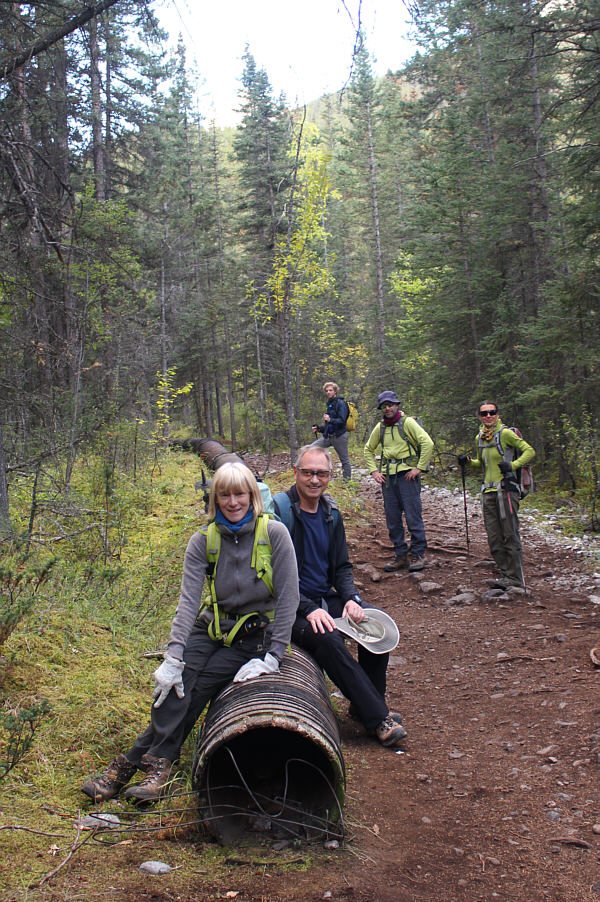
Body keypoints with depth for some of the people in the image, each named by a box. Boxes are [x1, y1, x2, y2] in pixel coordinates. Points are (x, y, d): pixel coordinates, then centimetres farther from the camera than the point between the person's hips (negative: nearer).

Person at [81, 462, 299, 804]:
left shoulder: (273, 533, -13)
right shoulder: (203, 541, -3)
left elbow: (288, 596, -13)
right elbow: (188, 600, -12)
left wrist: (274, 656, -17)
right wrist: (173, 657, -23)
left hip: (254, 635, -3)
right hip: (211, 627, 3)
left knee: (197, 687, -21)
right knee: (176, 682, -23)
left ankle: (132, 762, -17)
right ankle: (160, 762, -19)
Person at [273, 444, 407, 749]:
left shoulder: (330, 513, 8)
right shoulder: (278, 511, -12)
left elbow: (342, 567, 12)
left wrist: (350, 598, -8)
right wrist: (308, 609, -25)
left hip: (326, 599, 6)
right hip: (290, 607, -6)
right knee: (328, 638, -32)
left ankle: (367, 703, 3)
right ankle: (377, 719, -23)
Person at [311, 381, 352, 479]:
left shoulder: (341, 403, -8)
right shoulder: (330, 404, 18)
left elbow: (342, 421, -19)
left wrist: (330, 420, -35)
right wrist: (319, 429, 12)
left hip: (339, 436, -8)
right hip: (328, 436, 8)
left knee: (344, 459, -1)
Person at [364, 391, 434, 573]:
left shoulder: (407, 422, -2)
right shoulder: (380, 427, 13)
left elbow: (427, 443, -10)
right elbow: (368, 450, 25)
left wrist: (419, 468, -12)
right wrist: (374, 471, 12)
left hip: (407, 474, -5)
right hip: (388, 476, 5)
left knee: (413, 516, -5)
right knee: (392, 519, 6)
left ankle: (418, 554, 4)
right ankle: (401, 555, 15)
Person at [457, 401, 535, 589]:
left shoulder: (505, 434, -6)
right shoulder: (479, 438, 14)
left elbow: (530, 451, -5)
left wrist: (513, 465, -17)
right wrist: (468, 461, 8)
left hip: (506, 489, -7)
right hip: (488, 492, 7)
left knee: (510, 535, -4)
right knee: (494, 537, 7)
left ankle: (515, 577, 2)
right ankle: (505, 574, 16)